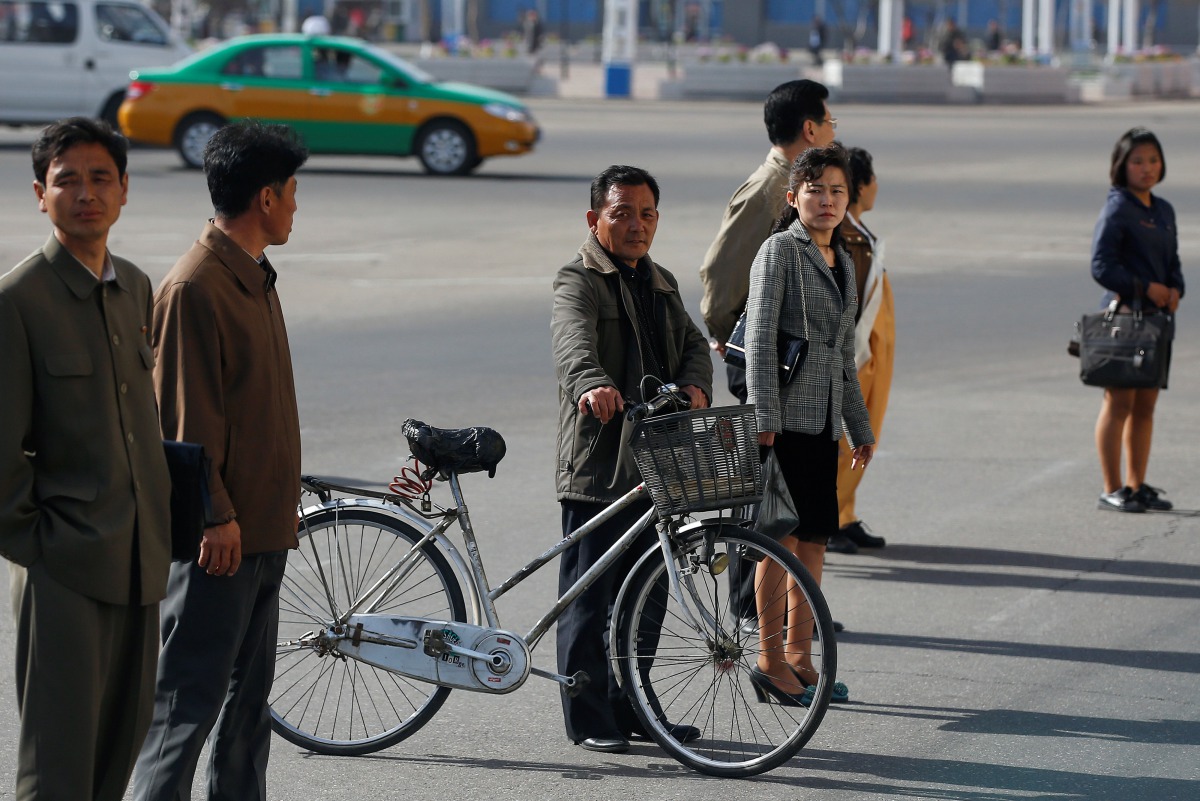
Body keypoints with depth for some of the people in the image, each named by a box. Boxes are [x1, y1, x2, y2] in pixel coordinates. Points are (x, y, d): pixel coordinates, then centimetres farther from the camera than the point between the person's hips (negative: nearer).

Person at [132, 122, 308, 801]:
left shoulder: (256, 278, 15)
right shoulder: (196, 287, -16)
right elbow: (185, 415, -18)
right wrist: (216, 515, -19)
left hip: (263, 527, 10)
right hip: (220, 534, -10)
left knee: (250, 693, 13)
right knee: (192, 694, -7)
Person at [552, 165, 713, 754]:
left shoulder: (661, 284, 19)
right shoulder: (579, 283, -8)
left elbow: (693, 344, 10)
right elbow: (574, 344, -27)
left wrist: (695, 384, -13)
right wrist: (592, 387, -49)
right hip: (597, 464, -8)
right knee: (589, 598, -1)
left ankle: (631, 707, 24)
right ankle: (587, 719, 4)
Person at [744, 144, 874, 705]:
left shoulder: (842, 263, 17)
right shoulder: (780, 250, -6)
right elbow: (760, 338, -13)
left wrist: (861, 428, 23)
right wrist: (764, 416, -20)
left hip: (825, 420, 7)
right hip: (786, 416, -7)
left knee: (815, 538, 8)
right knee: (784, 534, -5)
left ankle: (799, 657, 14)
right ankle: (770, 660, 0)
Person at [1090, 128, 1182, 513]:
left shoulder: (1164, 210, 14)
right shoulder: (1117, 209, -9)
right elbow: (1101, 266, -14)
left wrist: (1175, 290, -1)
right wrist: (1145, 287, -16)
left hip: (1157, 315, 7)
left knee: (1145, 406, 10)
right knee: (1119, 403, -4)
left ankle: (1137, 485, 18)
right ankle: (1113, 489, 0)